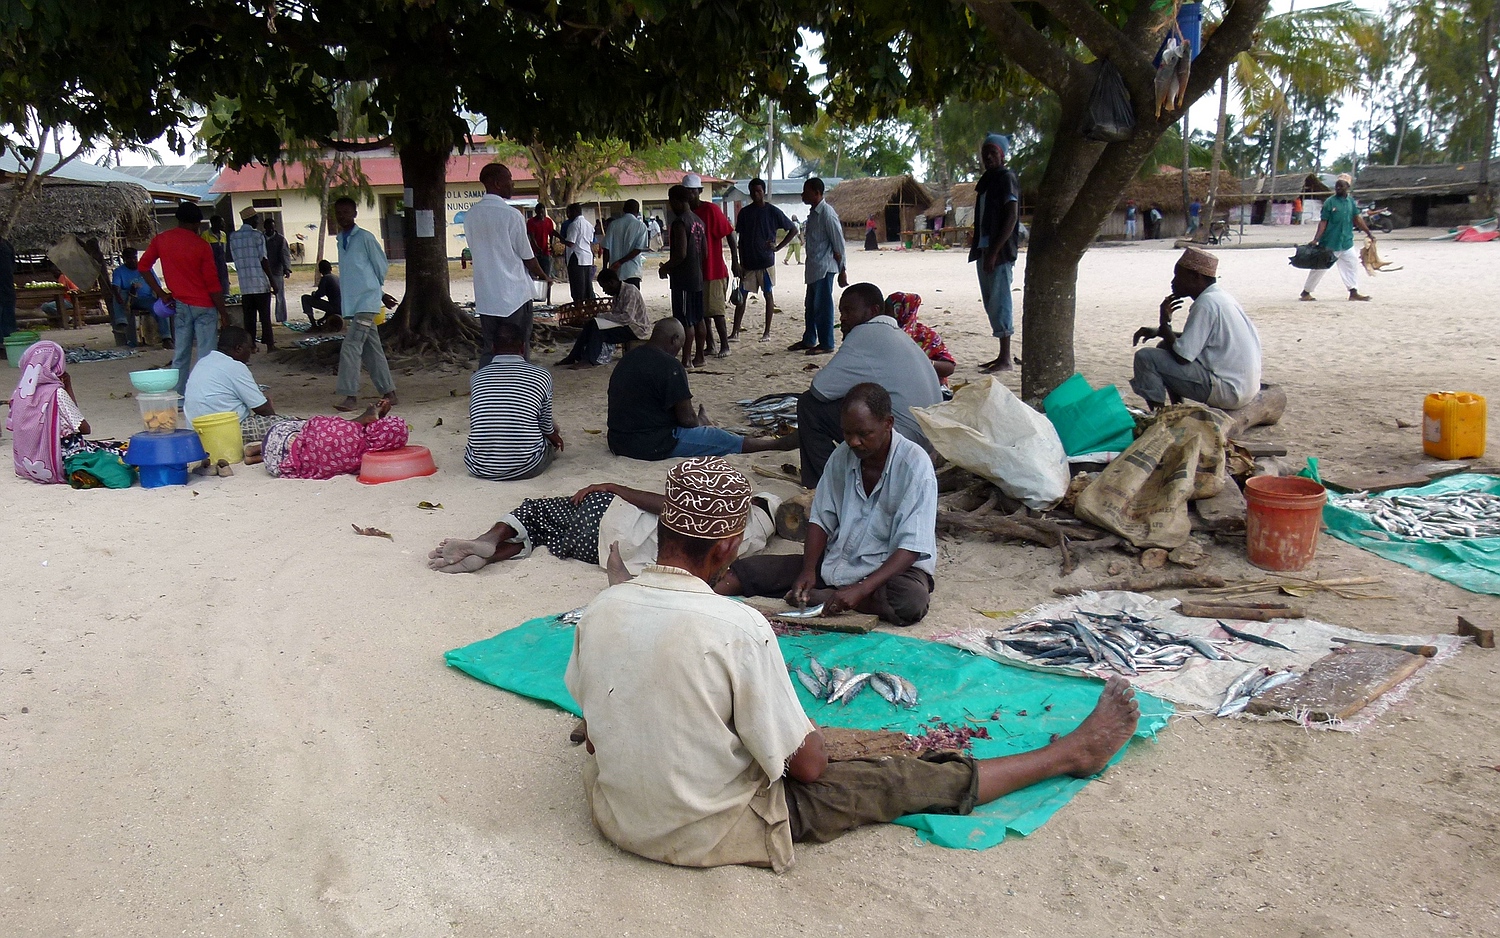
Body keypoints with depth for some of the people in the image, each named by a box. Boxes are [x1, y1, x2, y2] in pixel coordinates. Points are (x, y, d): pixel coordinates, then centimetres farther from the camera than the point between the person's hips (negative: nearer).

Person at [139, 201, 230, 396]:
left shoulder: (161, 240, 3)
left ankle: (178, 397, 13)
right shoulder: (201, 246, -10)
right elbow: (212, 283, -10)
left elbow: (143, 266, 4)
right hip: (204, 306, -5)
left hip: (180, 304, 5)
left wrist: (161, 293, 7)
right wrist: (223, 313, -5)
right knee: (206, 355, -2)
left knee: (181, 352, 11)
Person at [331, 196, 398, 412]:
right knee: (371, 349, 10)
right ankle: (388, 392, 16)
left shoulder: (365, 238, -8)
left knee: (351, 347, -14)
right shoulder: (341, 240, 15)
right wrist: (380, 293, 19)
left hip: (366, 301, -8)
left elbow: (381, 265, -1)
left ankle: (350, 396, -12)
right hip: (351, 303, 8)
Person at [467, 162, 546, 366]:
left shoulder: (471, 215, 5)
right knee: (517, 355, 3)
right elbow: (528, 257, -6)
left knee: (488, 352, 11)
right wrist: (541, 275, 15)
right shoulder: (511, 215, -13)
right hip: (514, 294, -5)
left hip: (485, 296, 6)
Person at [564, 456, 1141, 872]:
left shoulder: (599, 611, -10)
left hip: (616, 817, 5)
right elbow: (808, 766, -17)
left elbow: (592, 733, 5)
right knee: (903, 782, 7)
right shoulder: (739, 628, -27)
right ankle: (1072, 754, 21)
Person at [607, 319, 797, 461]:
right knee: (731, 441, 4)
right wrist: (701, 422, 9)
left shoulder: (628, 358, 11)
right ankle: (779, 443, 18)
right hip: (654, 445, -9)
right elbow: (687, 419, -14)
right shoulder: (670, 365, -17)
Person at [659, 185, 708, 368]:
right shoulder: (698, 221, 12)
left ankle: (685, 361, -4)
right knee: (698, 319, 13)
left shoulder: (680, 222, -16)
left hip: (683, 279, -9)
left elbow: (681, 253, -22)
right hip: (697, 276, 9)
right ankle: (699, 356, 20)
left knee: (685, 321, -6)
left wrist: (665, 267, -8)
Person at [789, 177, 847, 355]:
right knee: (810, 306, 16)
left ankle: (826, 344, 4)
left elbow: (838, 244, -14)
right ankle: (808, 340, 27)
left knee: (822, 306, -4)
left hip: (824, 267, -9)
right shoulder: (813, 213, 14)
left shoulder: (827, 214, -14)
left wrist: (842, 270, -13)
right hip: (813, 267, 9)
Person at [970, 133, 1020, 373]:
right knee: (990, 303, 11)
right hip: (984, 249, 10)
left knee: (999, 302, -9)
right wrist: (979, 249, 13)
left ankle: (1006, 360, -6)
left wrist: (995, 251, -22)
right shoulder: (986, 181, 18)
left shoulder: (1006, 178, -8)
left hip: (1000, 251, -10)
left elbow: (1011, 216, -17)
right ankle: (1002, 356, 18)